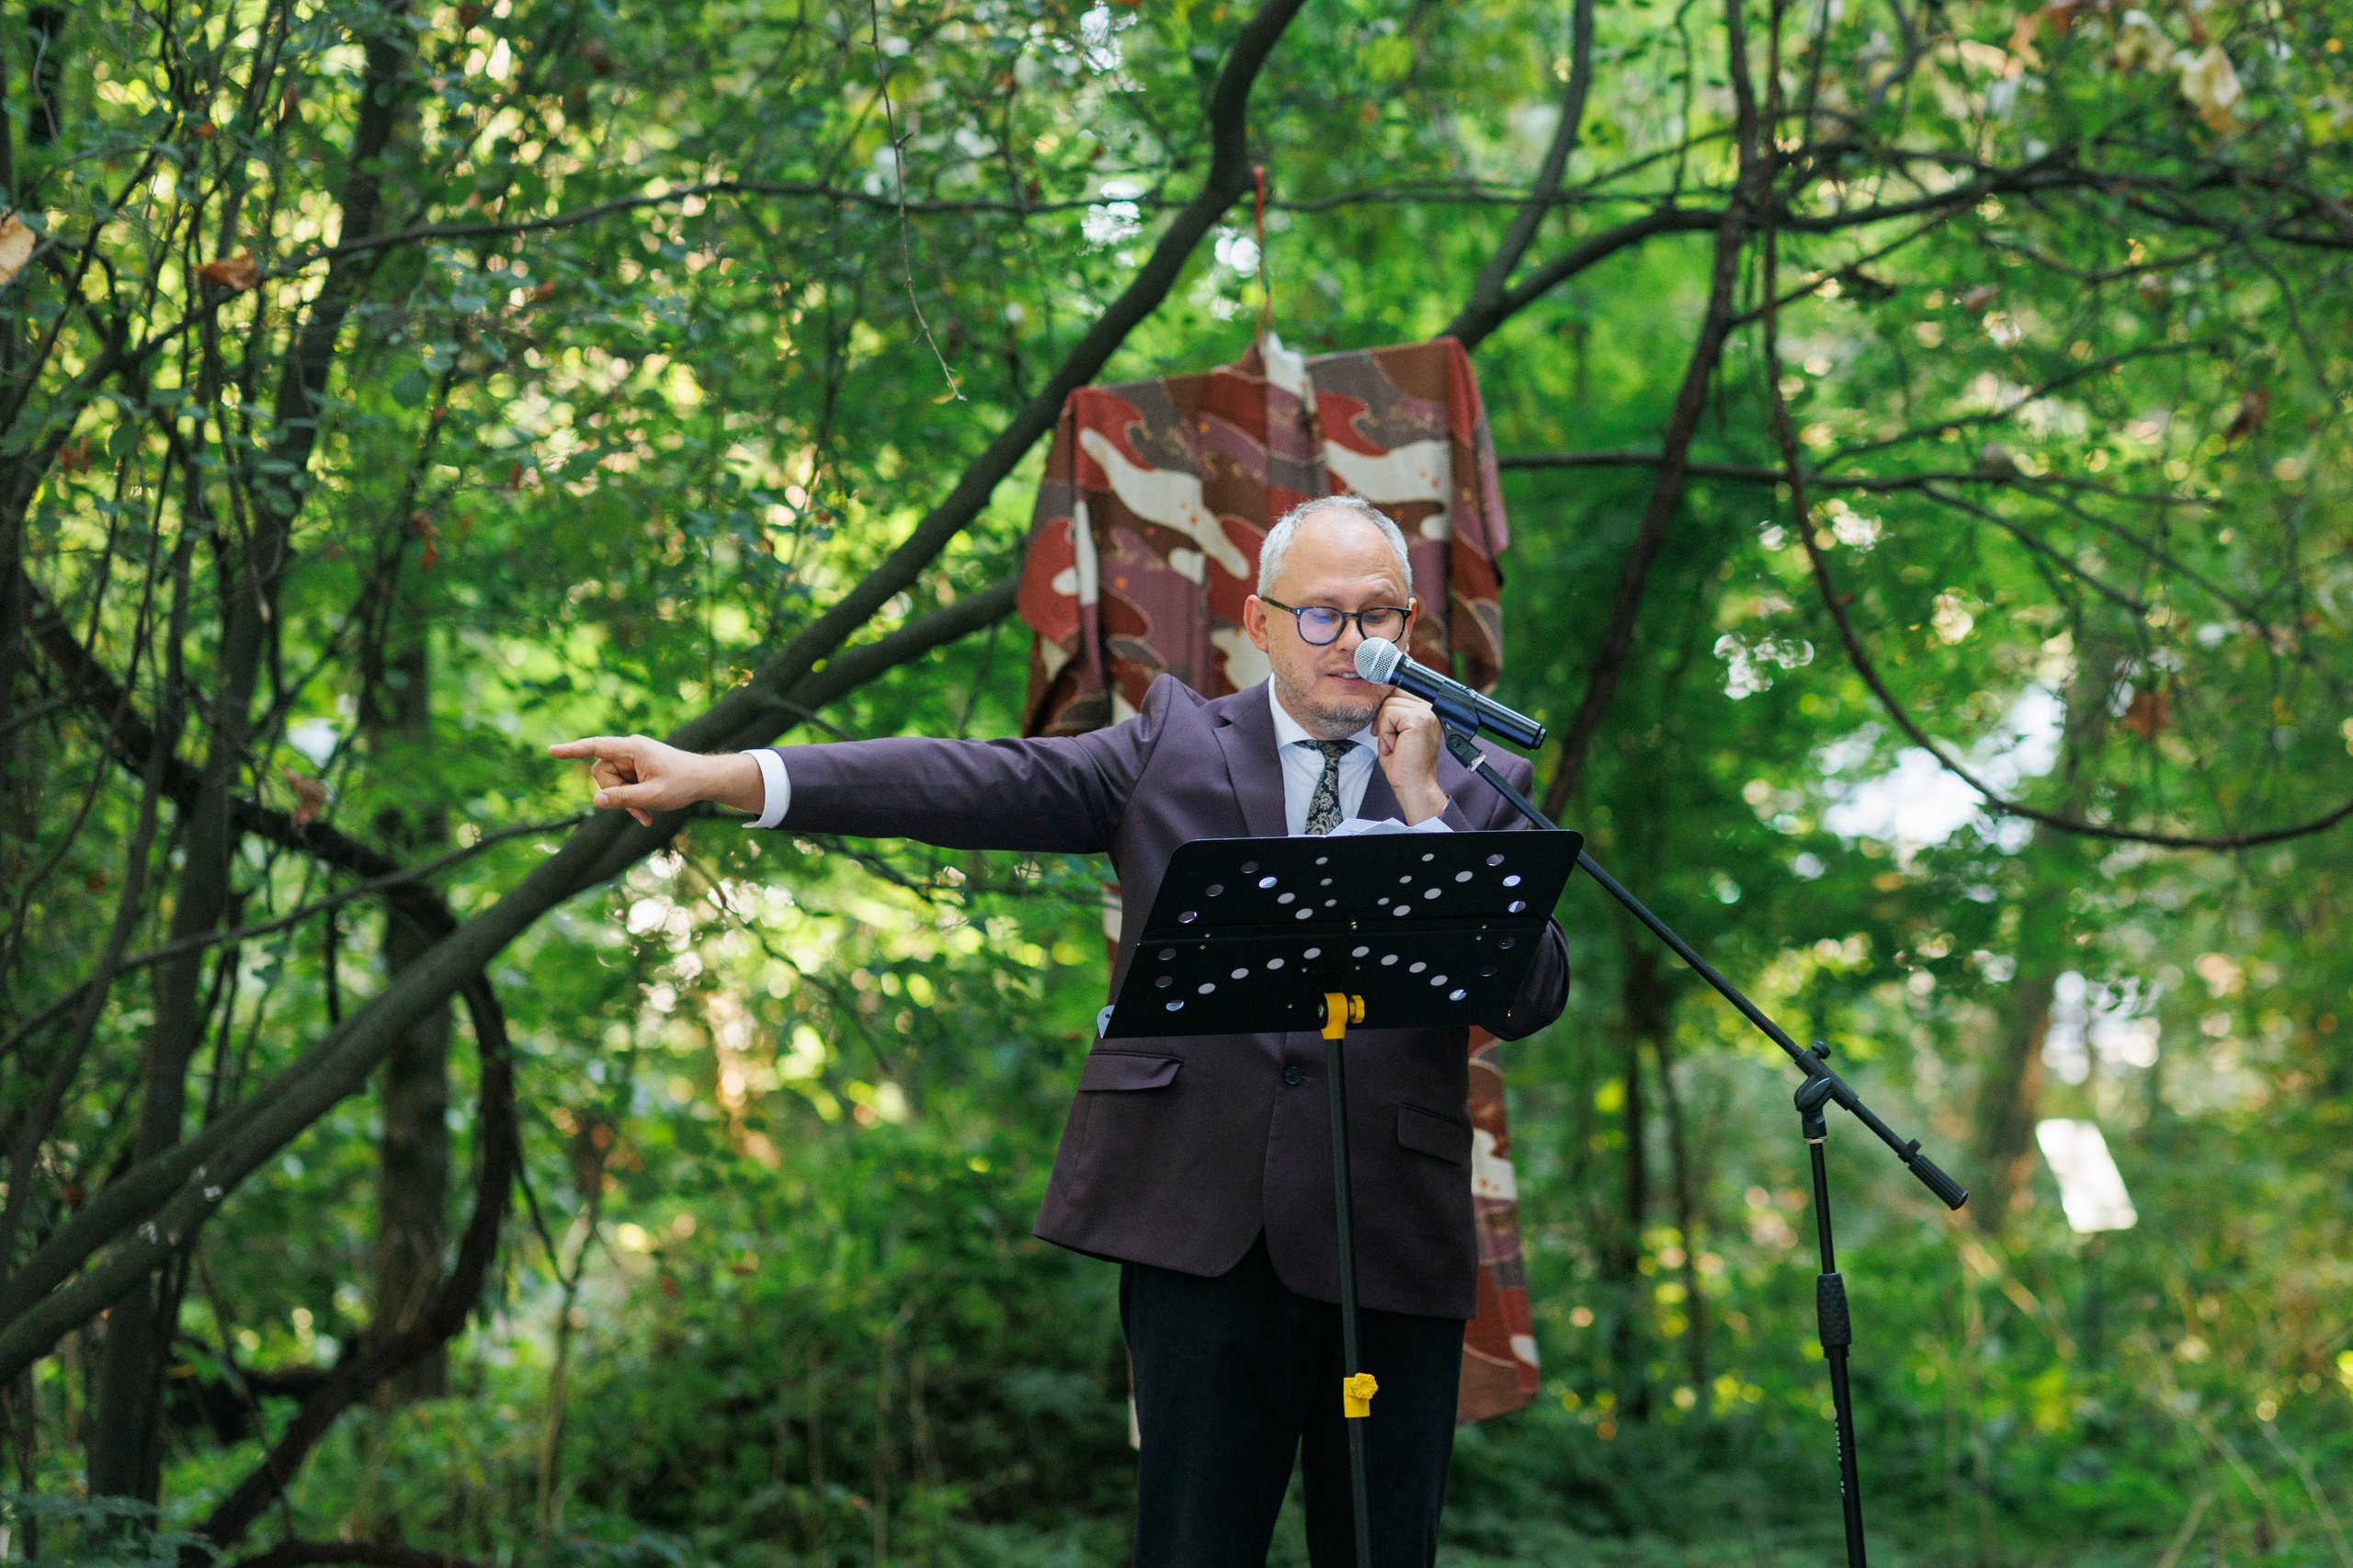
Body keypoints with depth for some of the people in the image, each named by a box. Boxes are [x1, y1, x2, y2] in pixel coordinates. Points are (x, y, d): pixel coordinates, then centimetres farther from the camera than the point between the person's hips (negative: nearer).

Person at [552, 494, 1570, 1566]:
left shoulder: (1474, 789, 9)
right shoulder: (1177, 741, 9)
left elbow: (1536, 998, -3)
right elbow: (985, 785, -3)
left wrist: (1424, 809, -8)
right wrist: (725, 776, -13)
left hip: (1394, 1239, 1)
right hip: (1204, 1226, -1)